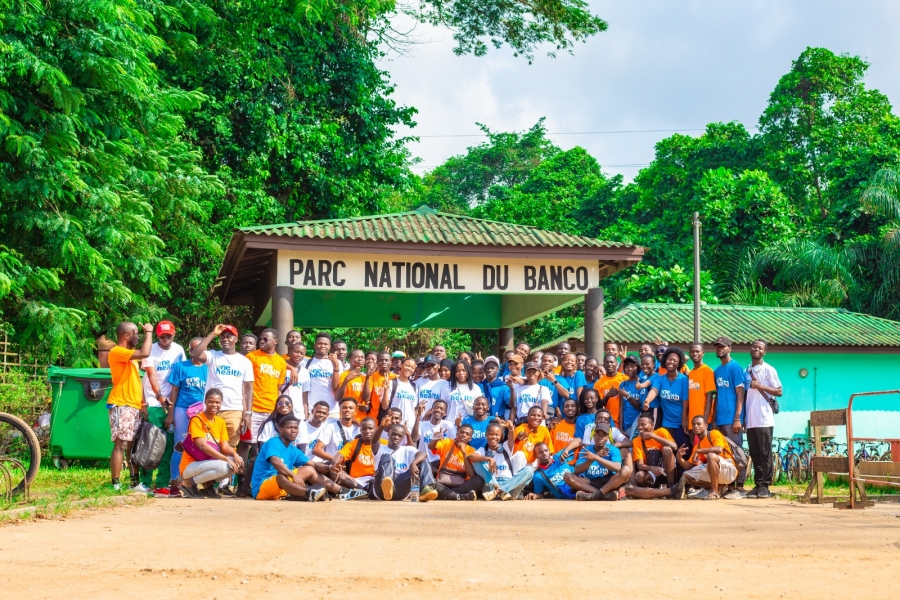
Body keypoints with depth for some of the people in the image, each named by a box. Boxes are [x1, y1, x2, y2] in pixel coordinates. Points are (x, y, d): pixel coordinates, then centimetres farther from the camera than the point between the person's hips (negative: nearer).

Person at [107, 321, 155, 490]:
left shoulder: (130, 354, 20)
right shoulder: (117, 352, -11)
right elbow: (144, 353, -24)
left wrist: (143, 403, 14)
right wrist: (149, 332, -11)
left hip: (134, 406, 9)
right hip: (121, 406, -9)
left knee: (133, 445, 11)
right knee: (121, 445, -10)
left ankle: (135, 481, 16)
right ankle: (115, 484, -10)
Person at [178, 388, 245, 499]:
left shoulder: (221, 422, 9)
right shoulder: (197, 420, -13)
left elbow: (225, 446, 1)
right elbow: (202, 445, -24)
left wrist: (234, 454, -23)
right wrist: (227, 459, -29)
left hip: (210, 462, 7)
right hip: (190, 465, -7)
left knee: (238, 462, -12)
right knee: (222, 466, -31)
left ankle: (208, 485, 5)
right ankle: (188, 483, -10)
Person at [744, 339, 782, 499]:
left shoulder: (769, 370, 0)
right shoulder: (747, 371, 16)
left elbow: (778, 391, -3)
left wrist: (760, 386, -13)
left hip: (764, 419, -5)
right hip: (750, 420, 5)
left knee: (765, 454, -4)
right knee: (754, 454, 5)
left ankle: (765, 486, -2)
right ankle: (758, 485, 9)